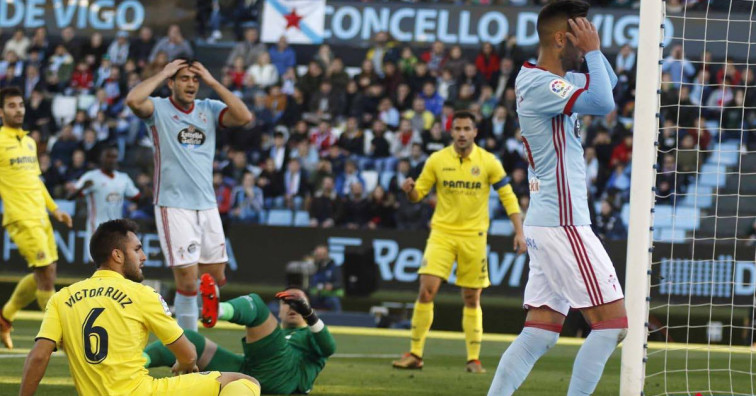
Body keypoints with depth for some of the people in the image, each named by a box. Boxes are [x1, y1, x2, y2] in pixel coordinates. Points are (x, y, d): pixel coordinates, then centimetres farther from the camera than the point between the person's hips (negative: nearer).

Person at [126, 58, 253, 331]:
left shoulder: (209, 109, 11)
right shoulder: (159, 109, -1)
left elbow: (244, 117, -6)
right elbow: (133, 100, -22)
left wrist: (212, 82, -5)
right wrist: (163, 73, -10)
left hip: (207, 205, 5)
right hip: (173, 206, -5)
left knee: (216, 276, 8)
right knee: (188, 279, -9)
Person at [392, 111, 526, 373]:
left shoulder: (488, 162, -3)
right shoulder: (437, 160, 0)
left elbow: (508, 196, 1)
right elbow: (418, 194, 6)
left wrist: (519, 232, -7)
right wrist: (410, 189, -18)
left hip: (474, 236, 0)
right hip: (442, 232, 0)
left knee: (472, 299, 4)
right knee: (427, 290, -12)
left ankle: (473, 359, 14)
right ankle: (415, 354, -5)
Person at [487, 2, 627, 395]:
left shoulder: (555, 79, 15)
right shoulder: (536, 83, -15)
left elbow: (607, 83, 30)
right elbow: (603, 103, -27)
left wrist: (592, 50, 12)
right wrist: (592, 50, -13)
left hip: (547, 225, 10)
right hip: (563, 225, -10)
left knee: (539, 334, 7)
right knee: (612, 322, -8)